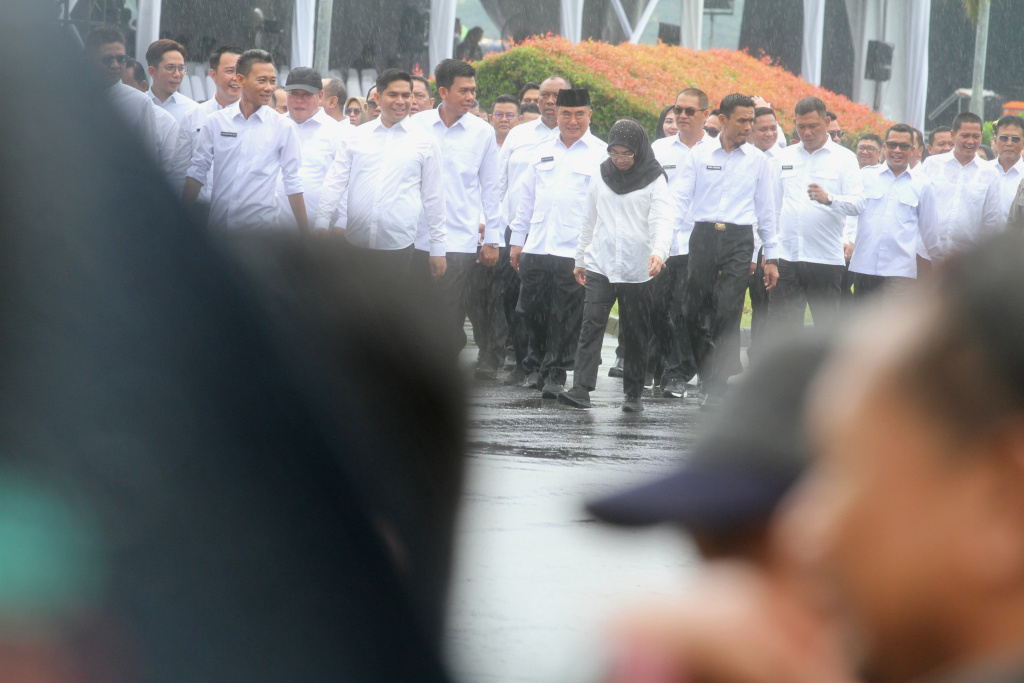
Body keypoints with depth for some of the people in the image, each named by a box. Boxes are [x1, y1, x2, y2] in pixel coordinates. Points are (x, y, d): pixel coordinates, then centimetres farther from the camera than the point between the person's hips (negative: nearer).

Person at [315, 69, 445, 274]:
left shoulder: (425, 142, 7)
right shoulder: (357, 136, 11)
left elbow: (433, 196, 9)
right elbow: (335, 182, 11)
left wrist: (438, 248, 8)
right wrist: (321, 224, 0)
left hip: (398, 245, -2)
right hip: (354, 241, 2)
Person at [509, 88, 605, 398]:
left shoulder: (602, 155, 2)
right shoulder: (541, 152, 14)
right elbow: (526, 198, 19)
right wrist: (517, 241, 15)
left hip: (575, 251, -4)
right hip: (535, 248, 4)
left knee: (566, 317, -1)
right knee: (533, 311, 8)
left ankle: (556, 373, 8)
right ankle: (537, 365, 27)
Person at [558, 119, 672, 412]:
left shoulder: (654, 179, -2)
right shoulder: (601, 176, 9)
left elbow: (663, 219, -13)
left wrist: (659, 251, -31)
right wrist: (580, 258, 21)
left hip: (637, 270, -2)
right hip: (599, 266, 2)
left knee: (635, 333, 5)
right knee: (591, 325, -10)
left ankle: (633, 393, 16)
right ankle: (580, 389, -17)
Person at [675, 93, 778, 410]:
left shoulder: (758, 160, 9)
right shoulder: (699, 155, 7)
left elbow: (765, 209, 15)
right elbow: (681, 200, 6)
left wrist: (771, 256, 13)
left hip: (739, 241, -1)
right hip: (703, 237, 1)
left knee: (728, 315, -10)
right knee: (696, 314, 1)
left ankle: (716, 389, -8)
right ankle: (710, 380, 18)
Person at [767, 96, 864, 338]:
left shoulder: (844, 158, 3)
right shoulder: (784, 157, 15)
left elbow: (858, 203, -9)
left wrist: (828, 199, -28)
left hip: (826, 258, -3)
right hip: (787, 255, 3)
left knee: (828, 326, 2)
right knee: (780, 326, 1)